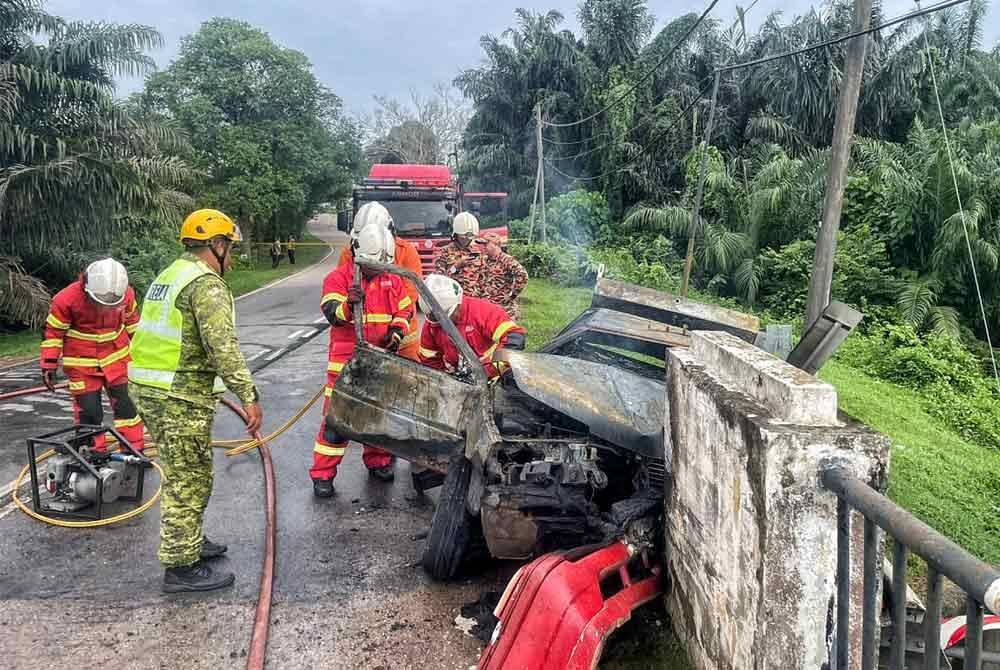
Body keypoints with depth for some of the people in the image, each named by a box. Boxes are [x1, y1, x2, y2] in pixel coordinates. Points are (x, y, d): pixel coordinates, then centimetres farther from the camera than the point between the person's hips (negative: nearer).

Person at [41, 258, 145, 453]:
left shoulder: (126, 294, -13)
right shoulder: (67, 299, -22)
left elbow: (132, 321, 7)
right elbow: (53, 332, -10)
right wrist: (49, 365, -10)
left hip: (115, 358, 2)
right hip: (82, 364, -2)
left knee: (124, 404, 6)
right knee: (88, 411, 2)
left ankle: (135, 451, 16)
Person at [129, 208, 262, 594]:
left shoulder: (169, 275, 17)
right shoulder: (206, 284, -14)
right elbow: (222, 346, -25)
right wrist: (248, 395, -27)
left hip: (147, 388, 10)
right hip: (179, 398, -10)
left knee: (185, 474, 22)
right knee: (188, 480, -1)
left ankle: (189, 541, 36)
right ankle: (182, 567, 8)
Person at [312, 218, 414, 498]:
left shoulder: (392, 280, 6)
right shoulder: (338, 278, -8)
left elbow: (405, 310, 15)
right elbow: (331, 312, -21)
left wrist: (397, 332, -4)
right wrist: (349, 303, -42)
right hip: (346, 359, -5)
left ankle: (378, 461, 34)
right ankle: (322, 473, 3)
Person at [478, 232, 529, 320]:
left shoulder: (507, 260, -14)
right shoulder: (484, 260, 9)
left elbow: (522, 276, -24)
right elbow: (481, 279, 24)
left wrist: (512, 295, -19)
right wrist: (482, 293, 12)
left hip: (504, 307, -7)